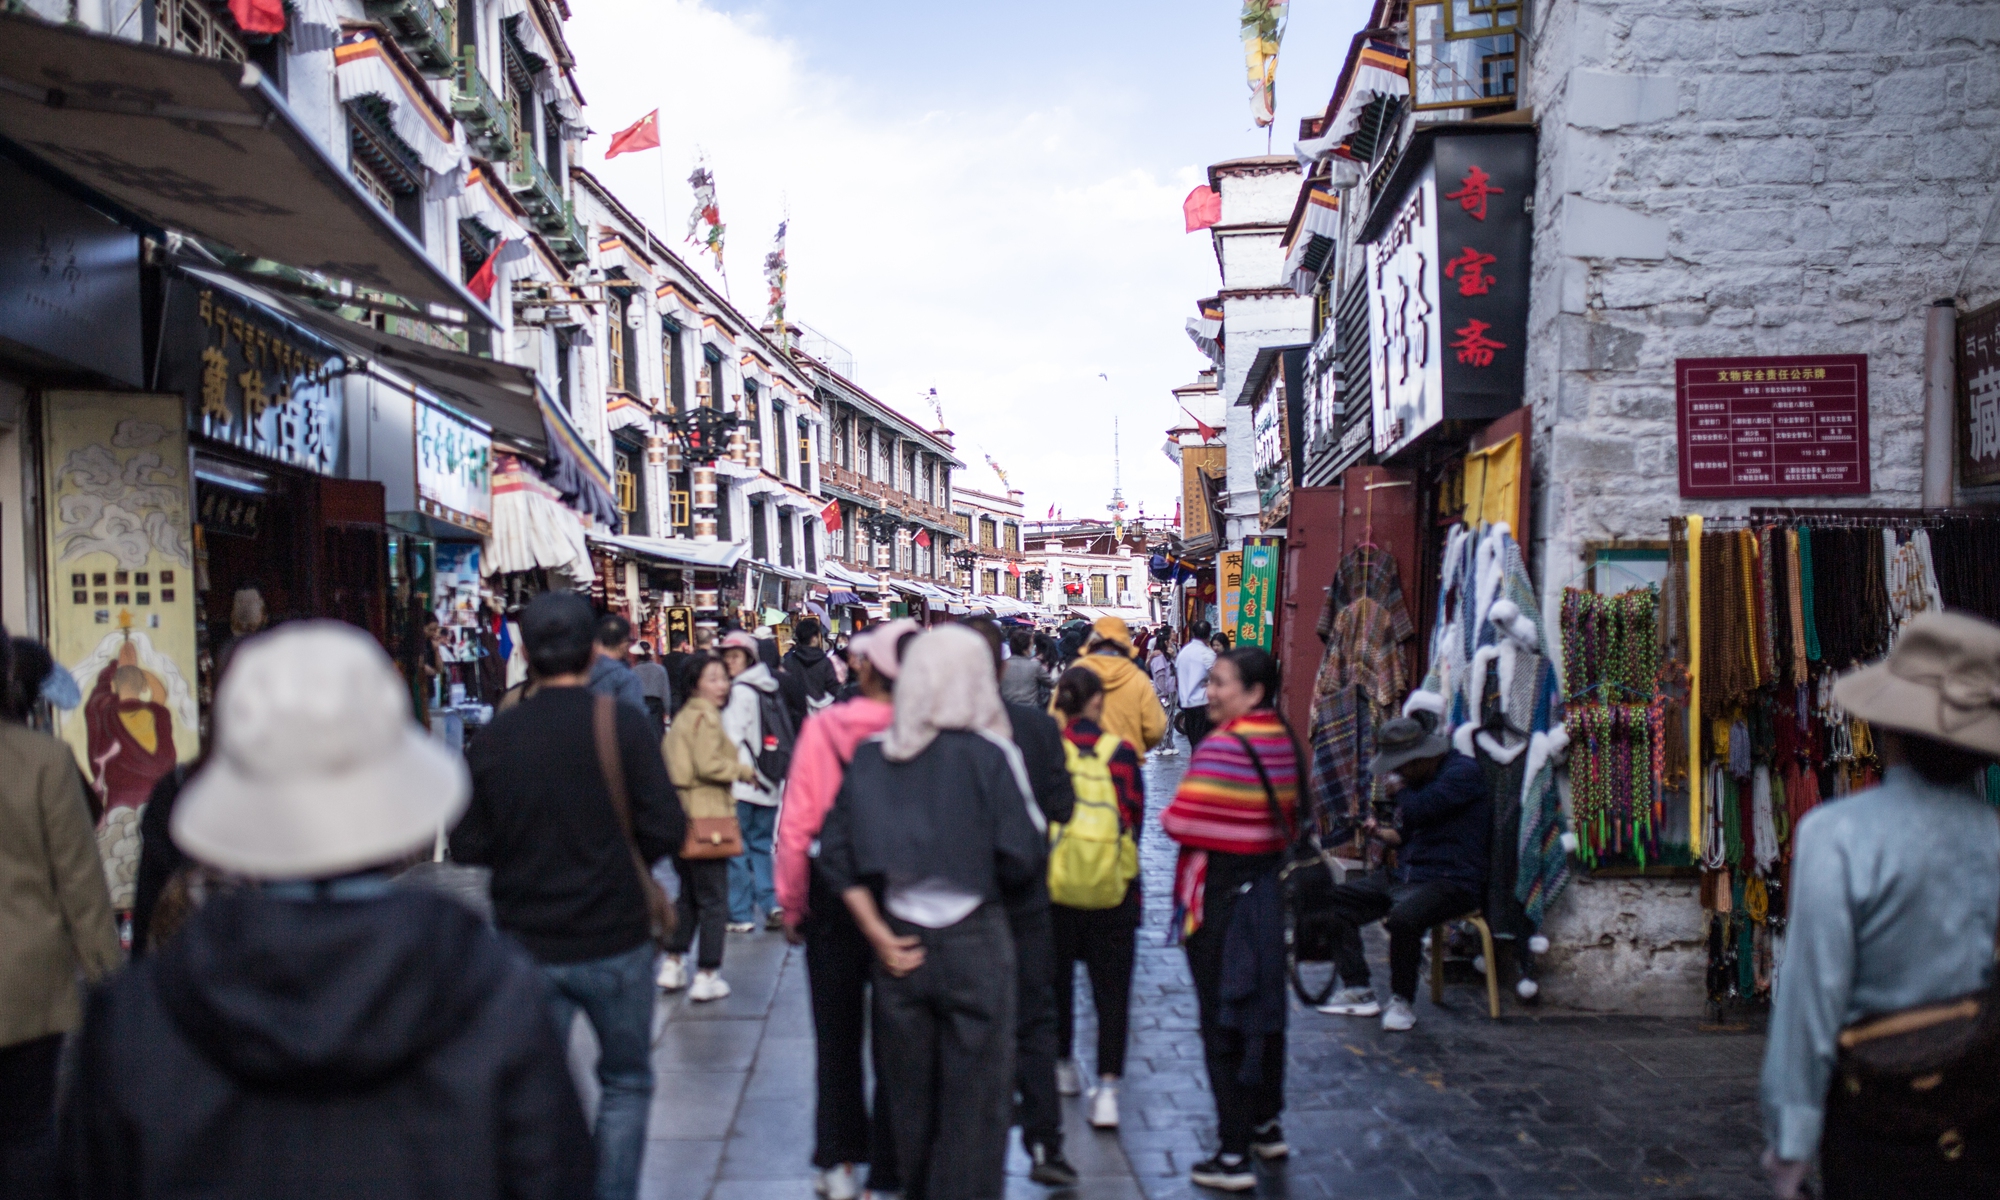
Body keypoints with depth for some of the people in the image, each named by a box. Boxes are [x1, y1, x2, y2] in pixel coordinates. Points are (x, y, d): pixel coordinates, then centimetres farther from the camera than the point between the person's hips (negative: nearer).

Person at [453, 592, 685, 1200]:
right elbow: (666, 829, -15)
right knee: (626, 1083, 16)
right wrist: (624, 856, 5)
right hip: (614, 941, -2)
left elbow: (468, 846, -2)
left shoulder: (494, 737, -4)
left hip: (528, 944, 2)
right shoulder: (622, 723, -12)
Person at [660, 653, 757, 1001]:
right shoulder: (705, 717, -13)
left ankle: (672, 965, 23)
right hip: (705, 817, -9)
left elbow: (672, 763, 16)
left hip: (682, 814, 9)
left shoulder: (682, 716, 15)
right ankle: (707, 976, 3)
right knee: (713, 899, 0)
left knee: (689, 894, 21)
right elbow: (708, 765, -22)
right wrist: (744, 770, -8)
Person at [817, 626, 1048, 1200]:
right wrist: (997, 889, 5)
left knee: (909, 1095, 17)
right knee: (974, 1106, 5)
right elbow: (1023, 855, -15)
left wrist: (877, 932, 1)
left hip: (899, 940, 4)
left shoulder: (872, 755, 0)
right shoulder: (989, 754, -11)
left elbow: (837, 851, 0)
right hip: (975, 940, -4)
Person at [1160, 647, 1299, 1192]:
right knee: (1263, 1008, 19)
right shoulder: (1282, 740, 6)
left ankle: (1234, 1154, 4)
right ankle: (1267, 1125, 33)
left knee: (1222, 1023, -1)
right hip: (1264, 886, 9)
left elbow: (1182, 820, -23)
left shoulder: (1224, 746, -21)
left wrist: (1168, 817, -4)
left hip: (1220, 894, -9)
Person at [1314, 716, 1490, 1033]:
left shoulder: (1463, 771, -10)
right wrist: (1381, 832, 7)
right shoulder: (1418, 778, 18)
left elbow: (1418, 811, -22)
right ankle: (1357, 989, 1)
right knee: (1334, 901, 1)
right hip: (1405, 876, 9)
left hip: (1451, 883, -9)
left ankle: (1402, 1000, -13)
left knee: (1402, 917, -36)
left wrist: (1398, 790, -2)